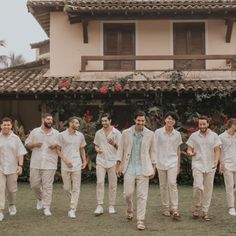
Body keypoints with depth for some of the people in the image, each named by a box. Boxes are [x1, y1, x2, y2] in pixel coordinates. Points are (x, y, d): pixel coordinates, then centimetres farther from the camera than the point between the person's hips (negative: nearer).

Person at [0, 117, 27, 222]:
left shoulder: (16, 138, 2)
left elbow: (20, 153, 0)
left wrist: (20, 165, -10)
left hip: (12, 168, 1)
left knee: (12, 189, 10)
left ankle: (12, 205, 35)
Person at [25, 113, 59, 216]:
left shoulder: (56, 133, 6)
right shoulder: (35, 132, 6)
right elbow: (27, 144, 9)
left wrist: (56, 146, -12)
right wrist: (34, 144, -11)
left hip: (49, 164, -1)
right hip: (35, 164, 1)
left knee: (48, 186, -3)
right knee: (34, 184, 7)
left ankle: (46, 207, 4)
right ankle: (40, 198, 35)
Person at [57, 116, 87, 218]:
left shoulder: (80, 135, 7)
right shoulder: (62, 135, -1)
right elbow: (58, 150, 1)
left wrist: (84, 161, 9)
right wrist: (66, 160, -11)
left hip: (77, 165, 2)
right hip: (65, 166, -1)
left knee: (76, 188, -3)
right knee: (67, 188, 6)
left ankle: (72, 210, 1)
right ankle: (74, 201, 33)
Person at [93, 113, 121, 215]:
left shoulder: (116, 133, 0)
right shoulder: (98, 133, 9)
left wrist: (114, 144, -19)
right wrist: (97, 149, -5)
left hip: (112, 161, -1)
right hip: (100, 161, 2)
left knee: (113, 184, 3)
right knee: (100, 182, -8)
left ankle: (111, 206, 13)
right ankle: (99, 206, -5)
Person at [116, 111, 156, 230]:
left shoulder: (150, 134, 0)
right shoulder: (126, 133, 0)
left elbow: (153, 152, 6)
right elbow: (121, 149, 5)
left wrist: (153, 168, 4)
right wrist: (119, 165, 2)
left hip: (143, 169, 0)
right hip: (129, 168, 0)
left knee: (142, 195, 0)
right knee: (128, 193, 3)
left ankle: (140, 220, 8)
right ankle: (129, 209, 35)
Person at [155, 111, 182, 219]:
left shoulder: (177, 134, 4)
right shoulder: (158, 132, -1)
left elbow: (178, 150, 11)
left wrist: (178, 165, 12)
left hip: (172, 162, 0)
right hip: (160, 162, 0)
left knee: (172, 183, -13)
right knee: (163, 186, 7)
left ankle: (175, 209, -11)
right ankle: (165, 208, 18)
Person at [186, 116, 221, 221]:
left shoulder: (214, 136, 5)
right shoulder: (193, 136, 3)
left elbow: (217, 150, 5)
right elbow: (189, 149, 5)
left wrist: (216, 161, -13)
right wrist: (190, 153, -19)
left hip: (210, 166, 2)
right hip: (197, 165, -2)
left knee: (208, 189, 5)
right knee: (198, 186, -18)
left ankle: (205, 212, 15)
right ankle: (197, 207, 5)